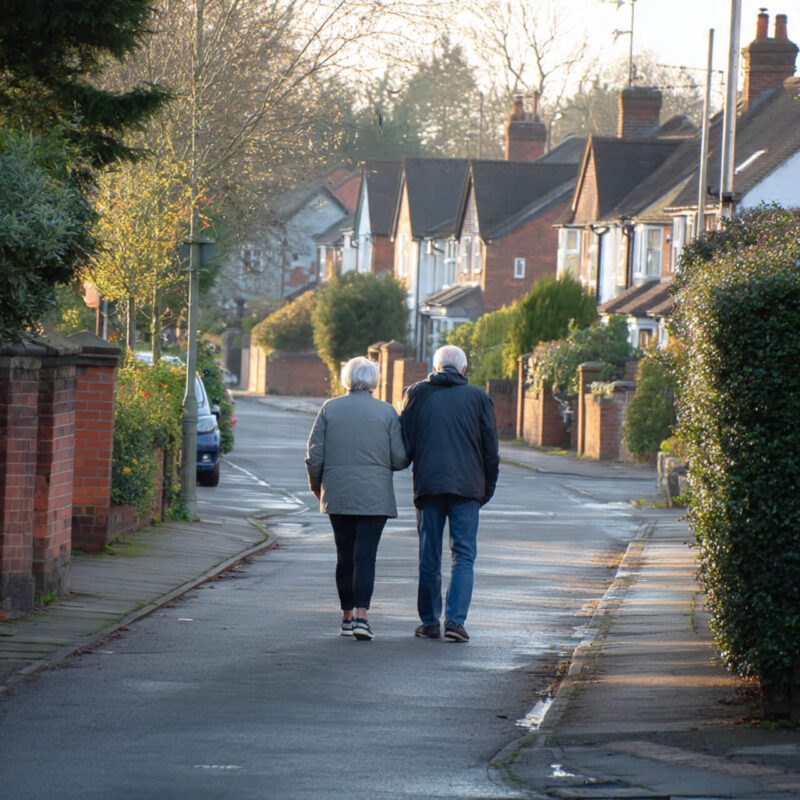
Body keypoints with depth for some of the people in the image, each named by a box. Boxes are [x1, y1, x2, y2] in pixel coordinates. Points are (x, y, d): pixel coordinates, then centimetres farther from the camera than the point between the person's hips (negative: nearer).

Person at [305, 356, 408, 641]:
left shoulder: (329, 409, 2)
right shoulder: (386, 412, -1)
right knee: (365, 556, -4)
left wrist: (316, 487, 16)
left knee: (345, 557, 13)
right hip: (374, 497, -2)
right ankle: (361, 617, -15)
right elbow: (400, 459, -3)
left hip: (337, 496, 2)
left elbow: (314, 455, 0)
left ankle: (347, 617, 18)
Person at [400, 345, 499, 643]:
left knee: (429, 557, 8)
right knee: (463, 555, 1)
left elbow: (404, 445, 4)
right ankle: (455, 620, -12)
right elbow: (490, 451, 6)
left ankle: (430, 622, 12)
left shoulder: (417, 394, 6)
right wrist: (487, 491, 15)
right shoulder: (478, 398, 5)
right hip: (467, 487, -1)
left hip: (428, 485, 1)